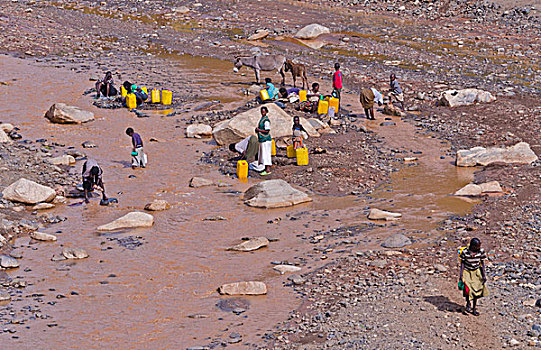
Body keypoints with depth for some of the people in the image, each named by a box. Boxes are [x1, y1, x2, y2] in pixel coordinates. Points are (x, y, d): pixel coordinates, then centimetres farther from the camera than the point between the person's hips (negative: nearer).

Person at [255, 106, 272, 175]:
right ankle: (266, 169, 17)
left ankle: (268, 170, -9)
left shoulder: (266, 120, -16)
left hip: (265, 139, -10)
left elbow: (267, 131, -19)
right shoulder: (262, 119, 15)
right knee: (263, 154, 12)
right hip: (262, 139, 10)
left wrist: (259, 130, -13)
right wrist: (257, 130, 6)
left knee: (266, 154, -9)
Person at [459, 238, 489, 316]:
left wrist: (484, 275, -3)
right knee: (468, 288, -16)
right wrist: (461, 276, -11)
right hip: (467, 272, -3)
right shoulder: (465, 252, -20)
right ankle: (468, 303, 14)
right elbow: (462, 264, -10)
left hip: (476, 272, 3)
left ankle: (474, 309, 15)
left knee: (477, 289, -1)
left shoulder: (481, 251, -12)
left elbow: (482, 263, -2)